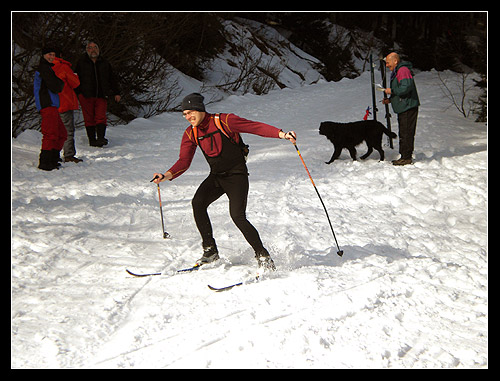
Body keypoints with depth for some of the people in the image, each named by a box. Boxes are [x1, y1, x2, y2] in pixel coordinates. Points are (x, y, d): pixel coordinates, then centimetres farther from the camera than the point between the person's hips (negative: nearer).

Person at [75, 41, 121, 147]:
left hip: (101, 95, 1)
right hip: (86, 96, -1)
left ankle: (101, 138, -13)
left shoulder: (105, 64, 15)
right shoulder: (81, 63, 8)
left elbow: (112, 79, 19)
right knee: (89, 118, 0)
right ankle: (92, 139, 5)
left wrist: (116, 93, 13)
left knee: (101, 117, -10)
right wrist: (76, 92, -1)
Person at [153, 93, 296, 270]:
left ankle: (263, 256, -6)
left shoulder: (224, 121, -14)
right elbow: (184, 160, -2)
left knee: (237, 216, -20)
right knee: (198, 203, -19)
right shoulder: (191, 133, 3)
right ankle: (210, 251, -6)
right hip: (216, 177, 5)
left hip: (236, 175, -5)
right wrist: (168, 175, -21)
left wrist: (280, 134, -31)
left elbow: (256, 127, -17)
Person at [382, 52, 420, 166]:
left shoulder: (403, 70, -13)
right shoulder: (397, 72, 21)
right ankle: (404, 157, 20)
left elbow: (406, 88, -25)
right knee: (403, 133, 14)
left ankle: (406, 158, -5)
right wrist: (390, 100, 14)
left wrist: (392, 91, -14)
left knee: (406, 133, -8)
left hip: (408, 108, -11)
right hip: (403, 109, 11)